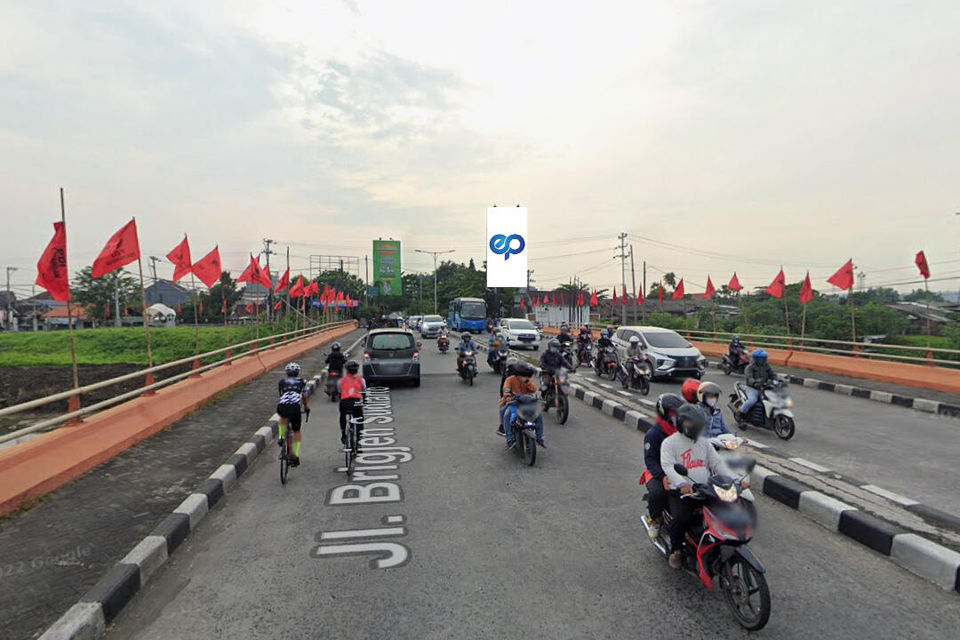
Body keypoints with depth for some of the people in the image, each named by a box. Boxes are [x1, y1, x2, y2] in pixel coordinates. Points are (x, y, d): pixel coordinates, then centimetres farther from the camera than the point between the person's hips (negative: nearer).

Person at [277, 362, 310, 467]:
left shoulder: (281, 382, 27)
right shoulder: (302, 382, 25)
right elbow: (304, 397, 36)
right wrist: (306, 407, 55)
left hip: (282, 406, 1)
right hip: (295, 406, -1)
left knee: (283, 418, 36)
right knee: (296, 431, 15)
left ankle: (281, 437, 18)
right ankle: (296, 457, 11)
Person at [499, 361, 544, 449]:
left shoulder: (528, 381, 12)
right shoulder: (510, 379, -1)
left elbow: (534, 390, -2)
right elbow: (506, 388, -20)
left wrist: (527, 381, -14)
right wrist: (507, 396, -41)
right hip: (513, 402, -3)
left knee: (539, 415, -14)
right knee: (507, 415, -34)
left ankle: (539, 438, 1)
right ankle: (510, 439, -31)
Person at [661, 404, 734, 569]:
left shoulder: (704, 442, 18)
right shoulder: (670, 442, -2)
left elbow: (717, 462, 10)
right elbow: (668, 466, -16)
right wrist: (682, 484, -33)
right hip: (680, 492, -5)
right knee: (682, 519, -28)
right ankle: (677, 550, 1)